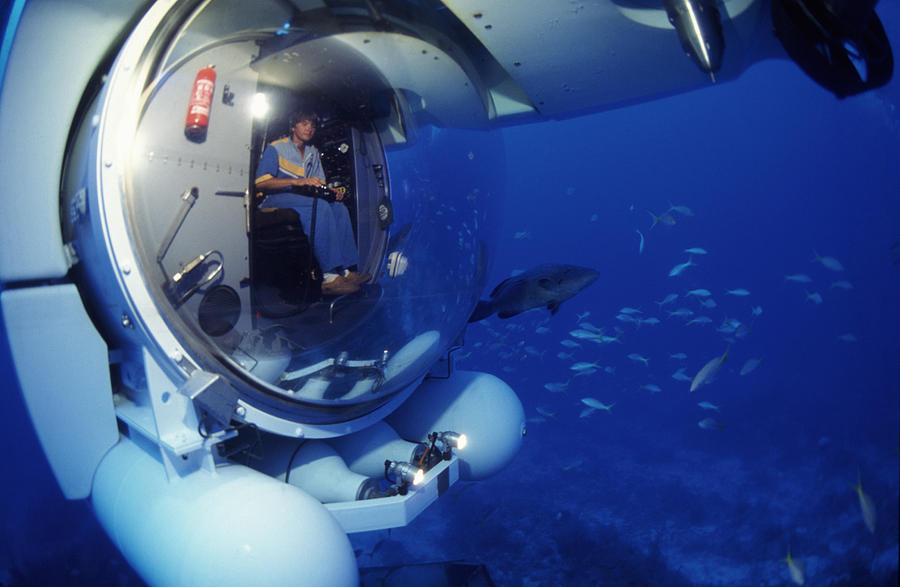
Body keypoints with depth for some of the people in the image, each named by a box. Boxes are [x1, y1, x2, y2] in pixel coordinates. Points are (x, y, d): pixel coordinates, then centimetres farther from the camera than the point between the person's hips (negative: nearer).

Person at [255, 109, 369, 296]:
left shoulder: (313, 153, 22)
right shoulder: (276, 148, 0)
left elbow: (318, 183, 21)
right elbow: (260, 182, -13)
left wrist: (330, 191, -5)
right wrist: (298, 182, -25)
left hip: (302, 199, 7)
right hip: (274, 201, -7)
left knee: (339, 208, -21)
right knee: (320, 206, -34)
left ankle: (346, 270, -31)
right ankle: (329, 276, -44)